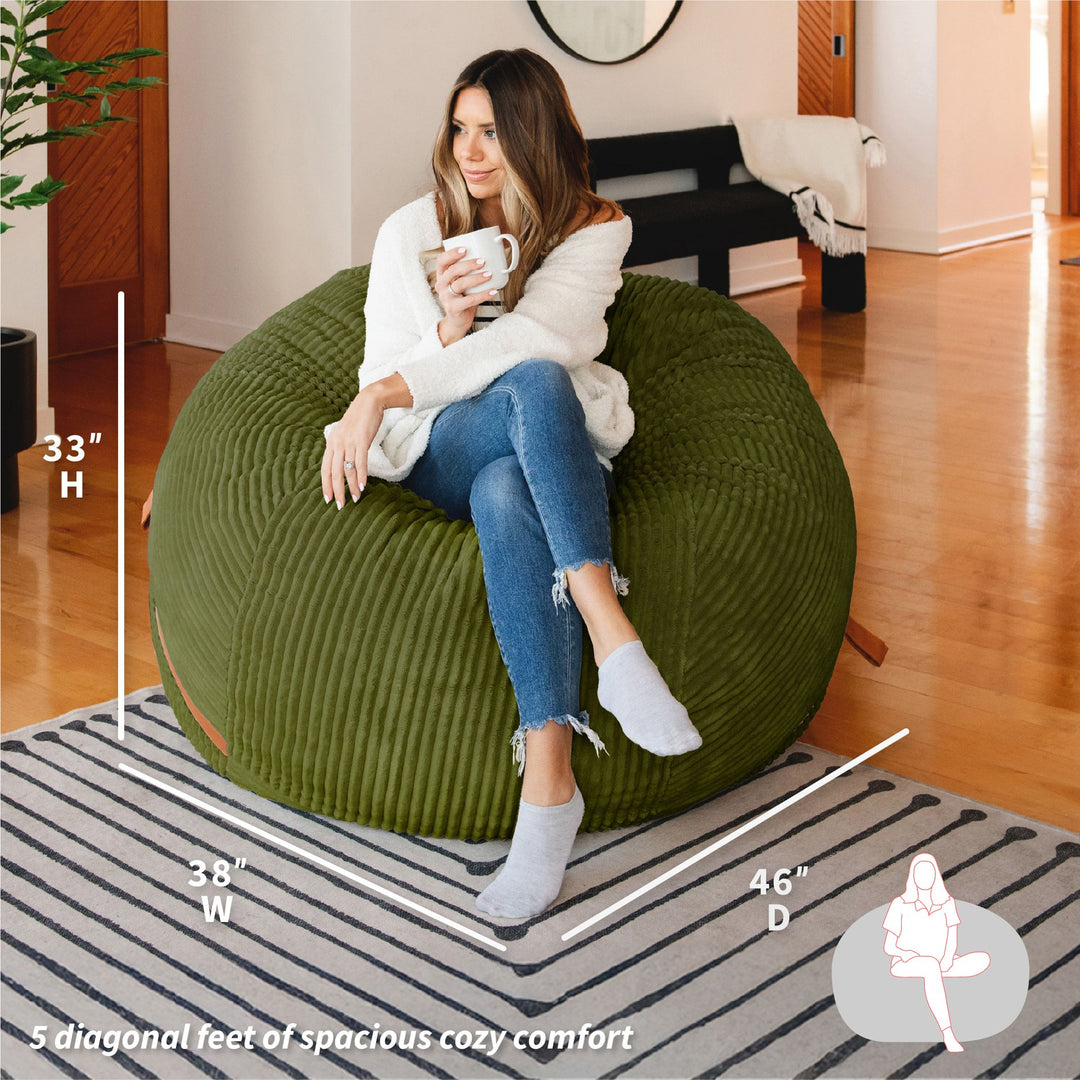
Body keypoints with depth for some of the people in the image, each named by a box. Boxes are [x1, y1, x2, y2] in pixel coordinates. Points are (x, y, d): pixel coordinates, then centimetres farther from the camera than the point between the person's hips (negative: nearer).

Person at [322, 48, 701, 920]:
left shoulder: (594, 231, 2)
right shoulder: (410, 233, 7)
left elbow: (531, 338, -15)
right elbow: (386, 370, 5)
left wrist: (381, 396, -21)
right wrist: (449, 325, -17)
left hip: (558, 454, 0)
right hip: (444, 454, 0)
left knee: (506, 495, -41)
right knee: (535, 386, -37)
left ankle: (548, 777, -52)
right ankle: (612, 639, -53)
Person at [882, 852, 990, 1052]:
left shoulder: (947, 903, 10)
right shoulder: (900, 904, 2)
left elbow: (952, 943, 3)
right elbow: (888, 947, 0)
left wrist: (947, 959, -18)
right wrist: (906, 954, -21)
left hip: (937, 966, 4)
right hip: (905, 965, -4)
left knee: (982, 960, -22)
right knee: (931, 966, -41)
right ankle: (947, 1034, -47)